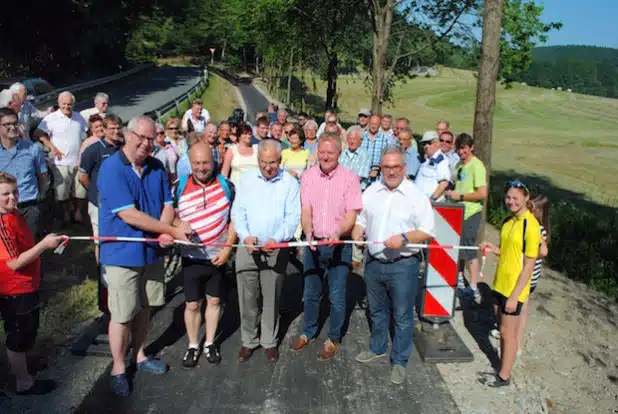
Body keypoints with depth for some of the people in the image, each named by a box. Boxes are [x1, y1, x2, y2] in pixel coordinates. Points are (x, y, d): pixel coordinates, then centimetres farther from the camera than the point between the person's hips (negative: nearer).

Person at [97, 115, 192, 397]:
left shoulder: (157, 167, 2)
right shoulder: (111, 168, -16)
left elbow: (167, 204, 3)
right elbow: (129, 215, -22)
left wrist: (164, 232, -19)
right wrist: (173, 231, -22)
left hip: (151, 249, 6)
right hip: (122, 253, -5)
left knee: (144, 307, 18)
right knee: (122, 315, 4)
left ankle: (140, 356, 38)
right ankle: (118, 368, 24)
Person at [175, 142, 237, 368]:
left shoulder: (226, 185, -7)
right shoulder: (179, 186, -7)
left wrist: (227, 249, -9)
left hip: (219, 256, 0)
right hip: (192, 257, 0)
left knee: (214, 300, 15)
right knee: (192, 304, 11)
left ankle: (210, 343, 33)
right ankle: (193, 345, 31)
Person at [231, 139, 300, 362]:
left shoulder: (290, 183, -2)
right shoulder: (246, 179, 4)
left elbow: (293, 217, -7)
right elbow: (238, 212, 2)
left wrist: (277, 238, -22)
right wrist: (245, 236, -15)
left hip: (277, 250, -1)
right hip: (248, 248, 2)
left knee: (271, 299, 9)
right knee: (248, 298, 8)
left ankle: (269, 341, 26)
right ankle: (249, 340, 25)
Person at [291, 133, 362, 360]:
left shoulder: (349, 178, -7)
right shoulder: (308, 176, 0)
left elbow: (352, 214, -11)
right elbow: (306, 210, -7)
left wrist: (338, 233, -29)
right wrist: (308, 232, -26)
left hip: (340, 244, -3)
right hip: (314, 242, 3)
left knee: (337, 297, 6)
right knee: (310, 293, 16)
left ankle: (334, 339, 25)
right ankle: (308, 332, 36)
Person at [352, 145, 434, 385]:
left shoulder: (416, 195, -9)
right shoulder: (371, 192, 5)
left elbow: (427, 231, -10)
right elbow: (360, 218, 13)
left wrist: (404, 237, -25)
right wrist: (357, 231, -9)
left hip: (403, 265, -5)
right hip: (374, 262, 5)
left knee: (402, 316, 7)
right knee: (377, 310, 22)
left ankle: (400, 361, 23)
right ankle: (377, 348, 42)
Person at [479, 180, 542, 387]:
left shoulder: (531, 225, -18)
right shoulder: (508, 221, 5)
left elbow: (529, 265, -18)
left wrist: (514, 296, -18)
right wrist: (493, 249, -4)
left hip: (515, 289, -7)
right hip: (500, 285, 7)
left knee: (508, 333, 6)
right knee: (503, 330, 17)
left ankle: (504, 376, 21)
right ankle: (503, 368, 32)